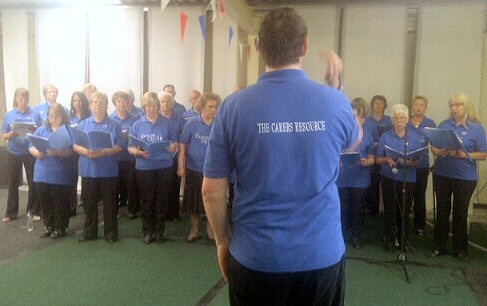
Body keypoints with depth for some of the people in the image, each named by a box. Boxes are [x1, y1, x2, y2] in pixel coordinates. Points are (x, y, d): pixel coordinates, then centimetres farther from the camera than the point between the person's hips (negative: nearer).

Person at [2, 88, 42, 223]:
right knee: (13, 184, 8)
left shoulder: (35, 114, -1)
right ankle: (11, 213, 18)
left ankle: (34, 211, 17)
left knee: (33, 182, 5)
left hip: (31, 152, -1)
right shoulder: (9, 115, 1)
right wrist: (10, 135, -19)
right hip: (13, 153, 1)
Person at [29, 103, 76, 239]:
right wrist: (37, 153, -13)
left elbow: (72, 151, -12)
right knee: (45, 201, 12)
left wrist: (57, 153, -27)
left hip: (61, 175, -4)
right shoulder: (42, 130, 11)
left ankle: (60, 228, 17)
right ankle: (49, 226, 26)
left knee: (60, 202, 4)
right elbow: (31, 147, 8)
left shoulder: (69, 130, -2)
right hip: (42, 173, 4)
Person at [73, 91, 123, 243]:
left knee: (109, 203, 4)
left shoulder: (114, 125, 3)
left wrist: (104, 152, -20)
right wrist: (86, 152, -16)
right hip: (88, 170, 2)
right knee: (88, 203, 9)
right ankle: (89, 232, 22)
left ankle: (110, 232, 16)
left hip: (109, 170, -2)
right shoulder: (83, 124, 10)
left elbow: (119, 147, -4)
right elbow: (75, 145, 5)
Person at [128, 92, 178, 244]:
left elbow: (175, 144, 4)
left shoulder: (167, 123, 4)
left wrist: (173, 148, -19)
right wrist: (138, 152, -19)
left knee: (161, 199, 6)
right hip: (144, 168, 0)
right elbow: (130, 148, 2)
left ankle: (159, 231, 19)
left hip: (164, 167, 0)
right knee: (146, 200, 6)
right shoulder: (137, 125, 5)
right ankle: (148, 231, 19)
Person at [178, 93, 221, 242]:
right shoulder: (192, 123, -5)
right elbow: (182, 145, -3)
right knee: (194, 201, 12)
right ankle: (194, 230, 30)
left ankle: (210, 229, 29)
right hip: (194, 168, 0)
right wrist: (181, 166, -7)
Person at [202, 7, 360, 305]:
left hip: (255, 257, -1)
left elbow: (212, 190, -7)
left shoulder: (234, 107, -13)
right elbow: (355, 139, 16)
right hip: (323, 255, 2)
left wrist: (223, 241, 9)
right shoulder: (336, 101, -9)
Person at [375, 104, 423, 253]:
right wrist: (386, 160, -16)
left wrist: (408, 162, -20)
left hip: (407, 180, 0)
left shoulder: (415, 137, 4)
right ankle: (390, 239, 15)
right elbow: (377, 159, 5)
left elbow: (418, 161, 1)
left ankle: (404, 240, 18)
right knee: (390, 210, 2)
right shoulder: (385, 137, 4)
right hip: (389, 179, 0)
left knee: (404, 211, 4)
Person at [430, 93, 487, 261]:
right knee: (442, 211, 10)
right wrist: (438, 152, -15)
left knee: (460, 213, 7)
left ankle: (461, 249, 23)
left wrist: (464, 155, -21)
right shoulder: (444, 124, 5)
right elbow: (433, 147, 7)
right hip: (441, 175, 3)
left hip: (465, 178, -2)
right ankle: (440, 246, 22)